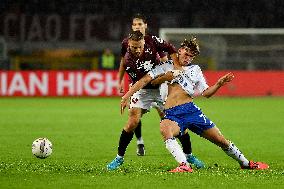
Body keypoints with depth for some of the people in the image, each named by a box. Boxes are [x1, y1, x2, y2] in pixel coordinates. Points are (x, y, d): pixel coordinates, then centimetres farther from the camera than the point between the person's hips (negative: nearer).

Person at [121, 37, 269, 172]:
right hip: (172, 114, -3)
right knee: (165, 129, -38)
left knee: (220, 140, 1)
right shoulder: (167, 67, 13)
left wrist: (219, 84, 1)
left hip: (191, 110, 3)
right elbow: (148, 80, 6)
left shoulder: (195, 69, 21)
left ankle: (246, 163, 22)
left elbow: (206, 93, 18)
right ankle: (184, 165, -46)